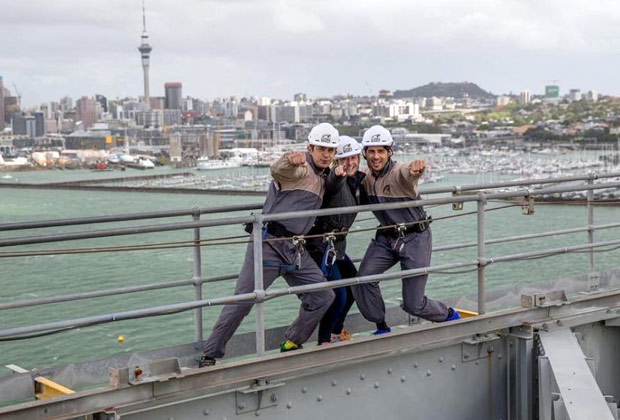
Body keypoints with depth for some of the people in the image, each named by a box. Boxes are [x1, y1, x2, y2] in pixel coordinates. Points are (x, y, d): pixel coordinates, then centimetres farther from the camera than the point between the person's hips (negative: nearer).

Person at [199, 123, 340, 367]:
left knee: (323, 296, 4)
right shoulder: (299, 169, -10)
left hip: (295, 249, 8)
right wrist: (289, 160, -56)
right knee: (242, 302, -6)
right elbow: (277, 171, -33)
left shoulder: (321, 179, 16)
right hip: (269, 244, -8)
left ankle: (291, 344, 19)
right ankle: (210, 355, 4)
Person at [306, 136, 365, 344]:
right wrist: (337, 175, -67)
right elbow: (332, 185, -46)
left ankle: (336, 331, 39)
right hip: (321, 246, -10)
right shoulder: (337, 180, -20)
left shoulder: (356, 179, 8)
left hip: (337, 245, 10)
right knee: (338, 295, -11)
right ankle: (324, 341, 6)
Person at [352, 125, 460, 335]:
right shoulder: (366, 176, -2)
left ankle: (450, 315, 29)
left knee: (413, 304, -2)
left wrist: (416, 168, -70)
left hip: (415, 237, -6)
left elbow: (409, 172, -44)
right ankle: (382, 327, 5)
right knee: (363, 279, -16)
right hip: (385, 237, 6)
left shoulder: (399, 172, -22)